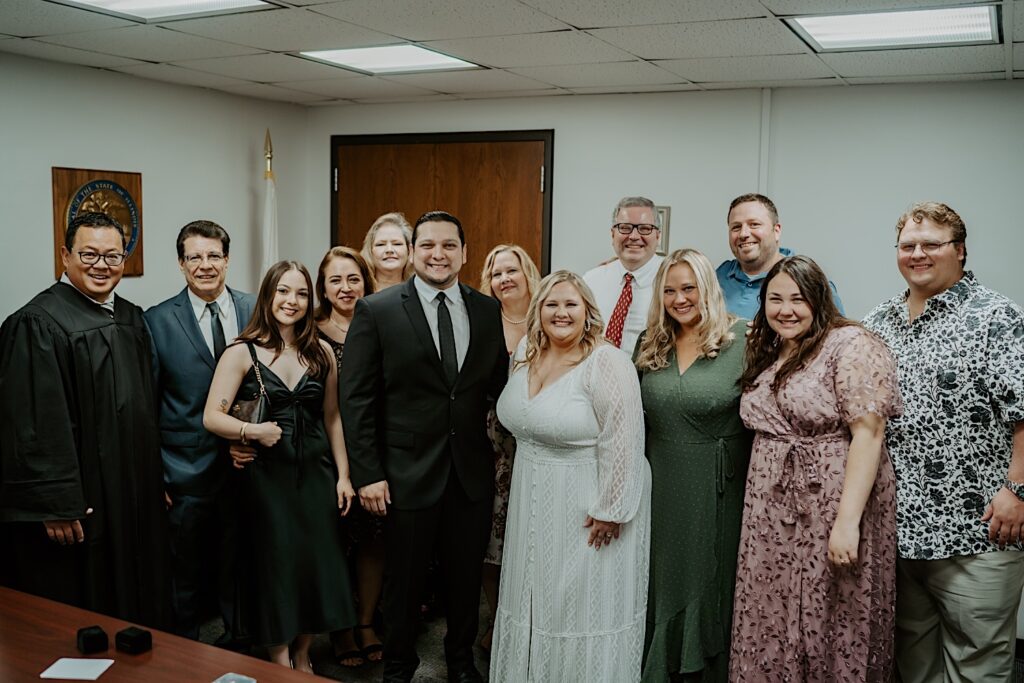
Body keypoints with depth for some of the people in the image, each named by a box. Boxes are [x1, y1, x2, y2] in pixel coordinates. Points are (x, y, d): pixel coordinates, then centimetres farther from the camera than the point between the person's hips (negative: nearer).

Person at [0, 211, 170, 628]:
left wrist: (156, 479, 15)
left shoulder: (131, 318, 10)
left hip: (137, 496, 8)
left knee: (138, 603, 18)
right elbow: (34, 422, -19)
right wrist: (56, 505, -21)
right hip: (79, 506, -7)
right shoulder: (37, 324, -15)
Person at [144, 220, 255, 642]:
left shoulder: (256, 311, 2)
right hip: (187, 472, -2)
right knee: (187, 577, 11)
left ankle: (239, 645, 35)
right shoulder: (158, 321, -4)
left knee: (239, 571, 15)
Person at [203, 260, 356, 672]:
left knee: (319, 563, 6)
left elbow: (332, 418, 10)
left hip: (316, 472, 3)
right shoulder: (242, 353, -5)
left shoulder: (321, 353, 5)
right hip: (267, 474, -3)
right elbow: (212, 417, -11)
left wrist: (343, 476, 7)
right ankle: (279, 662, 24)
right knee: (276, 565, 5)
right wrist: (252, 430, -28)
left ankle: (303, 656, 28)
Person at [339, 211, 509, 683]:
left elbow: (498, 386, 5)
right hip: (408, 473, -3)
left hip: (473, 472, 3)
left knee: (467, 575, 18)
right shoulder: (375, 311, -7)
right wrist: (367, 474, -11)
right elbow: (356, 399, -8)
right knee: (404, 579, 14)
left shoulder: (488, 310, 3)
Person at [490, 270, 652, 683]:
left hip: (589, 505, -7)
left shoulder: (607, 364, -20)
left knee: (584, 602, 6)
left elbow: (622, 444, -22)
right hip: (534, 502, 7)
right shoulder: (525, 355, 3)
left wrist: (610, 510, -21)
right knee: (536, 598, 19)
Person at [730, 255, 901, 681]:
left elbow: (868, 434, -17)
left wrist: (848, 521, -23)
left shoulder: (851, 345, -10)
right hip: (772, 518, 7)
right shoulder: (766, 356, 14)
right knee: (770, 631, 11)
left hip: (833, 509, -7)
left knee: (831, 628, 4)